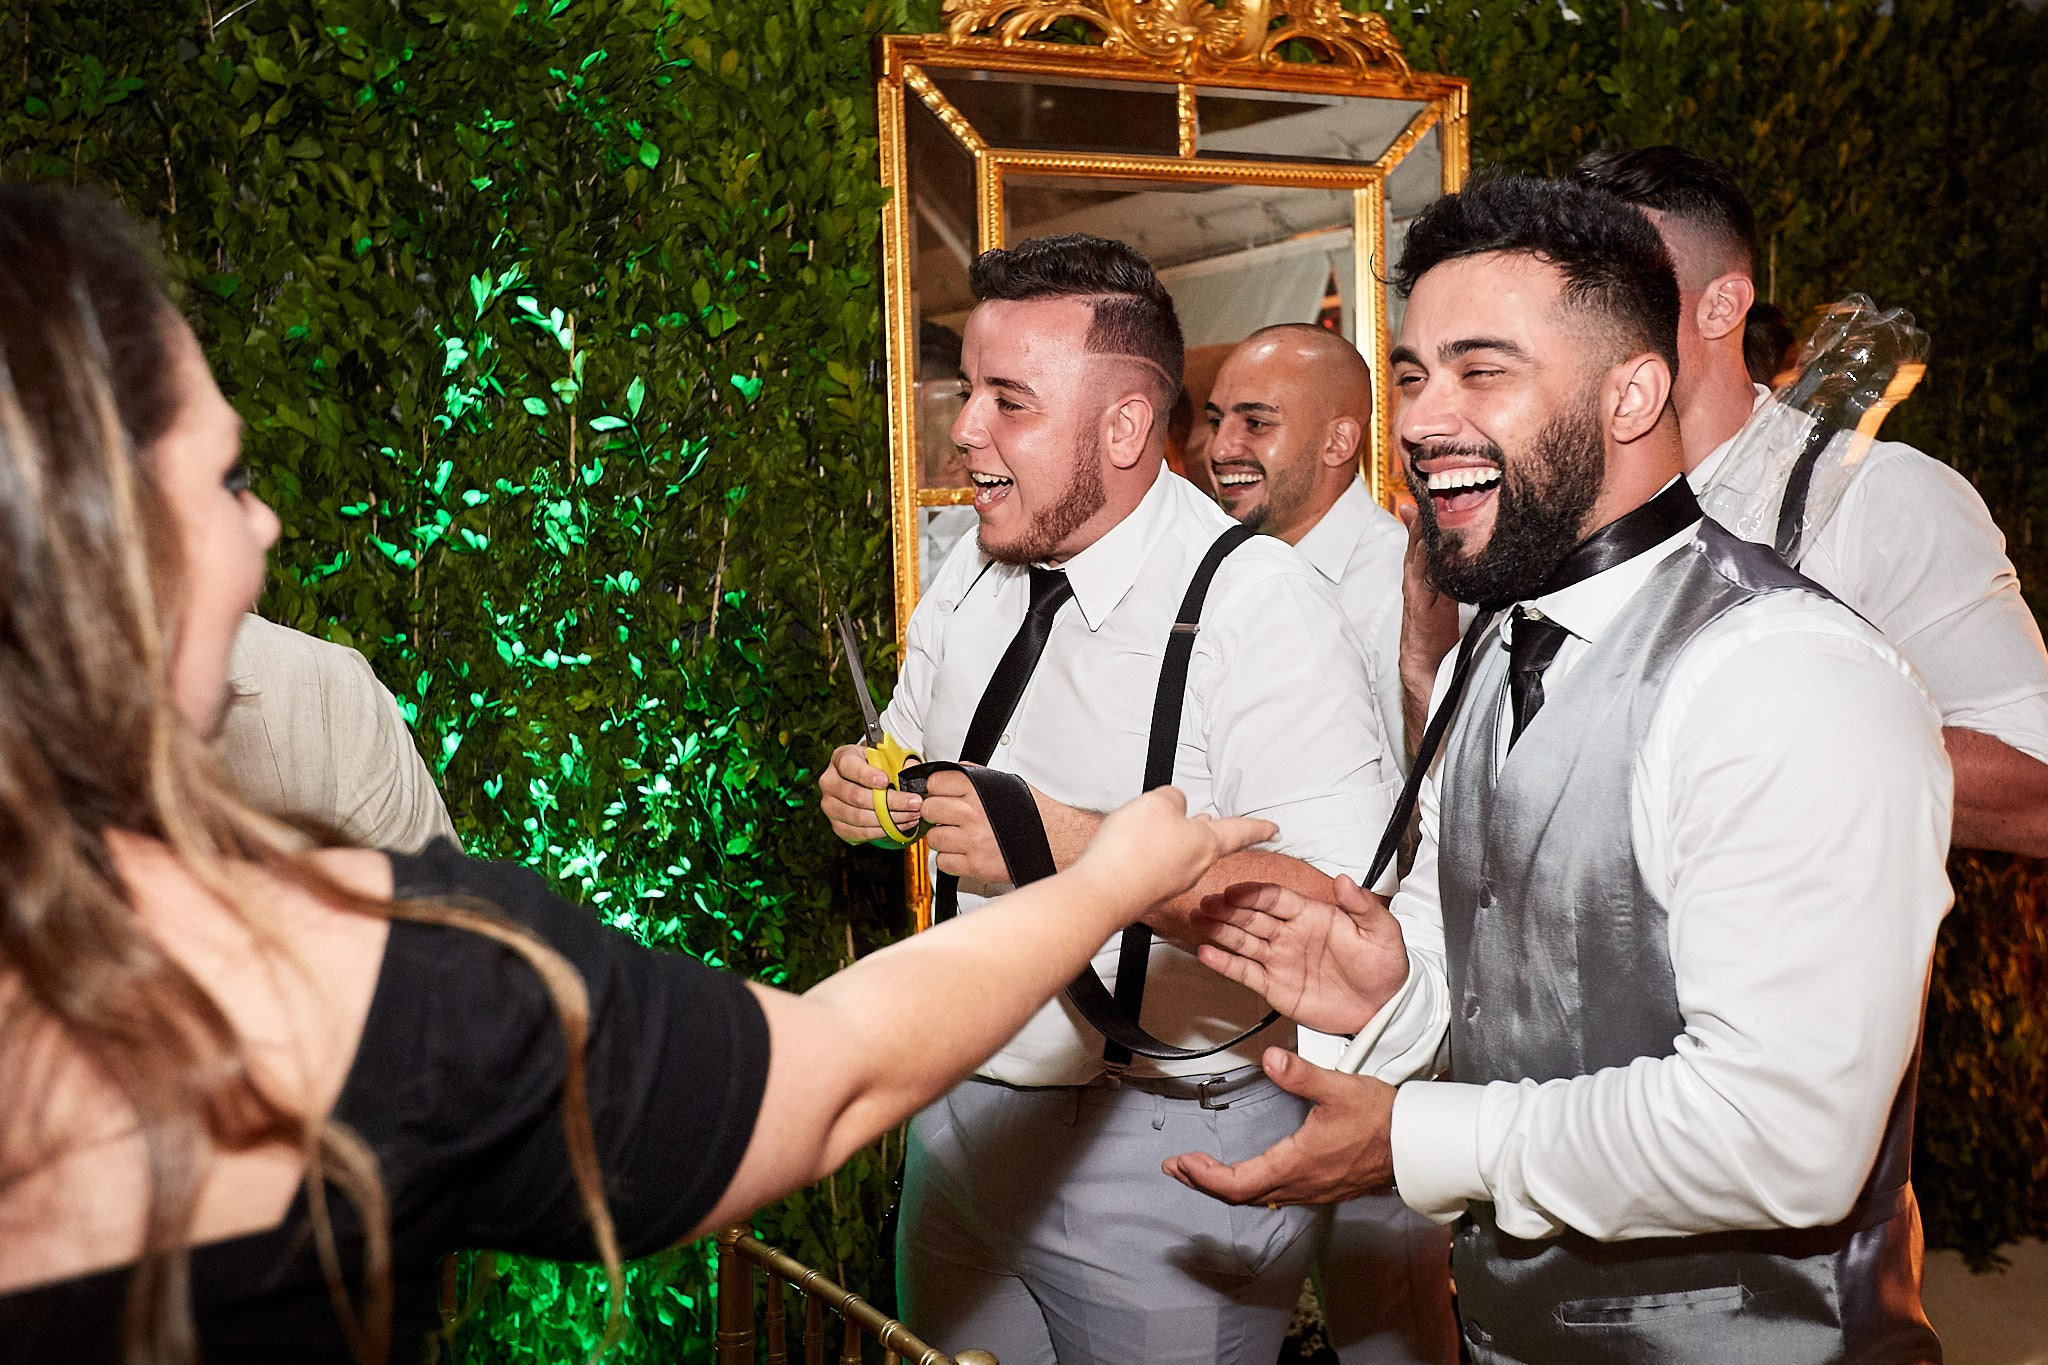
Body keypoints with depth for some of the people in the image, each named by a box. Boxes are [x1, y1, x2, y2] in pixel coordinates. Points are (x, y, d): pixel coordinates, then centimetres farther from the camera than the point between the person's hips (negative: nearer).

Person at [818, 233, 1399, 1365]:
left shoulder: (1258, 606, -21)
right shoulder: (969, 579, 2)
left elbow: (1347, 908, -29)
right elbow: (914, 752, 18)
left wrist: (1075, 849, -34)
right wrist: (862, 785, -5)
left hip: (1172, 1159, -7)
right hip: (963, 1117, 7)